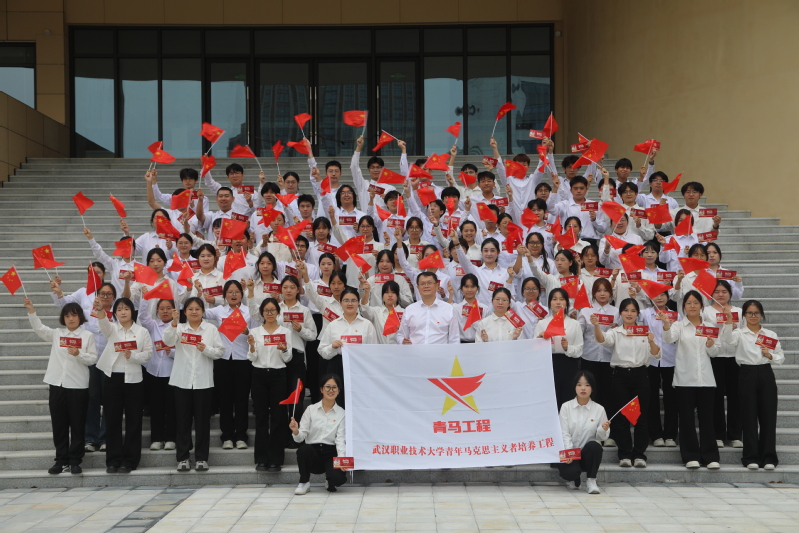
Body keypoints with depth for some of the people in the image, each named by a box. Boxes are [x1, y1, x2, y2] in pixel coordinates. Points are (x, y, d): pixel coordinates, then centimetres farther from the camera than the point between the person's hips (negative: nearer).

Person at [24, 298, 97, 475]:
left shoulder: (87, 335, 2)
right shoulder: (56, 334, 10)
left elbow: (93, 358, -1)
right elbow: (39, 328, -2)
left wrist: (79, 354, -18)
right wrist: (31, 310, -14)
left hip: (78, 385, -3)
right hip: (57, 384, 3)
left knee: (77, 425, 2)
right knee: (59, 424, 6)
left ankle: (75, 460, 10)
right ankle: (61, 460, 14)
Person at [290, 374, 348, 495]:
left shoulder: (341, 413, 5)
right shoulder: (311, 409, 4)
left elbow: (340, 439, -4)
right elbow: (301, 437, -2)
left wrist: (341, 459, -20)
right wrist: (296, 431, -25)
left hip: (331, 454, 0)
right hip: (312, 453, 0)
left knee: (339, 478, -30)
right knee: (304, 449, -34)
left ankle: (329, 481, 11)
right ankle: (304, 483, -7)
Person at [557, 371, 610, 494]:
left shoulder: (599, 409, 0)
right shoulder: (566, 407, -1)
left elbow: (602, 437, 3)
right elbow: (564, 433, -6)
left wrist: (603, 430, -21)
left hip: (588, 453, 1)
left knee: (594, 446, -34)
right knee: (568, 472, -31)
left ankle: (591, 481, -12)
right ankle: (573, 479, 10)